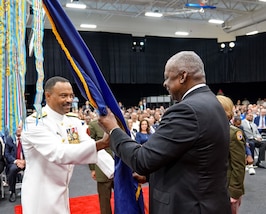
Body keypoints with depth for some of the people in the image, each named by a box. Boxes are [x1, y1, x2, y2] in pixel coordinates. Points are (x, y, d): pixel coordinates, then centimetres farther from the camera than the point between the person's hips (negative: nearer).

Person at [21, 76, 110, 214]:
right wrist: (101, 143, -41)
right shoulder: (34, 122, -19)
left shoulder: (73, 121, 2)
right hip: (40, 195, -6)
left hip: (62, 192, 7)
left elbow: (91, 147, -7)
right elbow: (58, 153, -33)